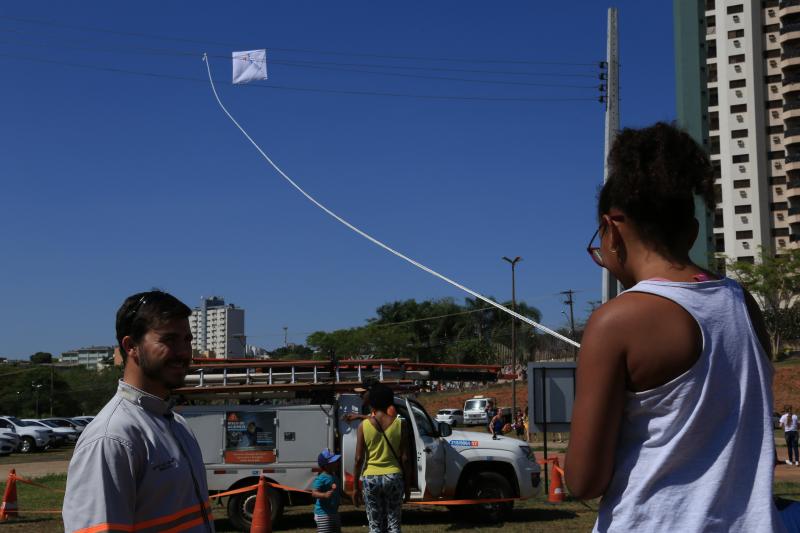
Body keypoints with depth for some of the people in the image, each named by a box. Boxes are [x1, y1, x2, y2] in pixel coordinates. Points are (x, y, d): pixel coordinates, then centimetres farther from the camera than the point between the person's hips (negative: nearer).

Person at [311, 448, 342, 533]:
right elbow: (314, 493, -28)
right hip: (323, 514, -10)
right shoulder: (321, 478, -19)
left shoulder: (335, 477, 11)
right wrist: (324, 495, -45)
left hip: (334, 512, 10)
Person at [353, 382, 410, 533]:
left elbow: (359, 459, -5)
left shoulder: (364, 425, -5)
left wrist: (356, 486, 4)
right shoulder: (399, 424, -4)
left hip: (371, 479, 0)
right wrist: (407, 485, 6)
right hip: (394, 477, 0)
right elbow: (405, 458, -3)